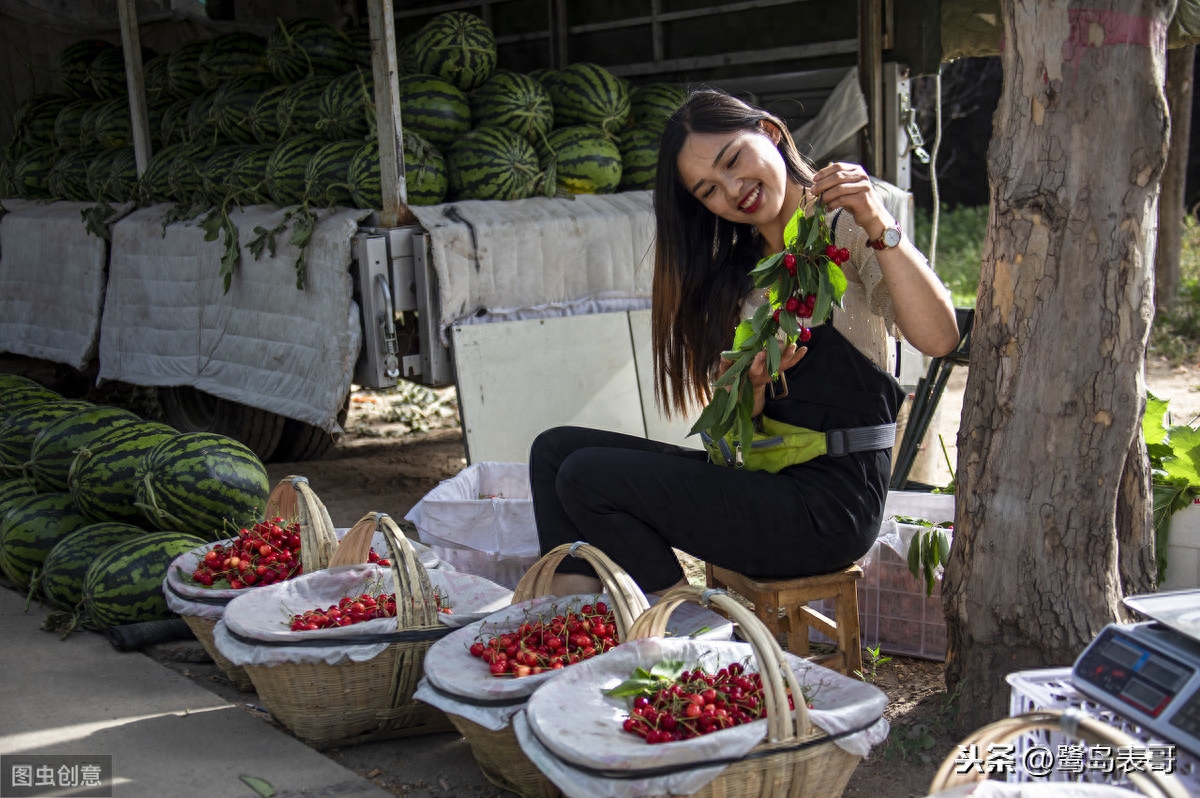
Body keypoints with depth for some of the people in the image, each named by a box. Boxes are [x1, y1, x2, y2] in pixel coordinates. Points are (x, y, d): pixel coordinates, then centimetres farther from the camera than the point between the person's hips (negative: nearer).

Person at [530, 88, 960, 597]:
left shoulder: (846, 229, -6)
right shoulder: (735, 270, 14)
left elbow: (939, 339, -23)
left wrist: (880, 228, -33)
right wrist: (754, 381, -15)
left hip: (831, 503, -8)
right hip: (763, 477, 8)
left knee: (587, 477, -15)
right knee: (557, 449, 2)